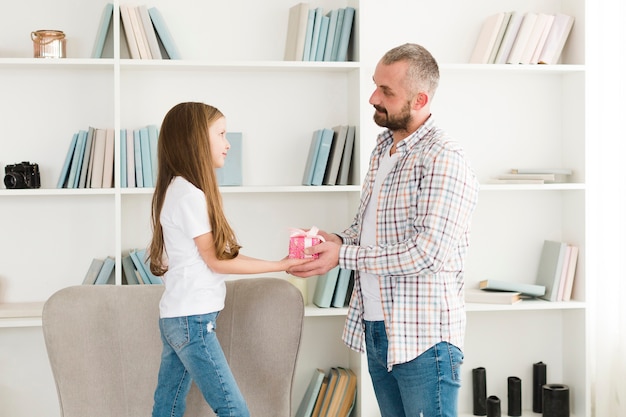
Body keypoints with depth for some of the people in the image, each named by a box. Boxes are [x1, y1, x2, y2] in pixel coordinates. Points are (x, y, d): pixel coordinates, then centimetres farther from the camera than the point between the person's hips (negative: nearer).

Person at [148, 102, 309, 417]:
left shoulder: (179, 190, 11)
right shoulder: (189, 194, -18)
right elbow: (217, 260, -13)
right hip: (193, 320, -10)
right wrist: (280, 265, -7)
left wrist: (281, 263, 6)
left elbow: (215, 253, 8)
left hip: (177, 317, 10)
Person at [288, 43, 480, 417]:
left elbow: (426, 254, -23)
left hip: (423, 340, -8)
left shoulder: (443, 159, -16)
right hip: (375, 330, 9)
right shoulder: (383, 149, 13)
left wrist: (344, 255, -15)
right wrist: (337, 240, 1)